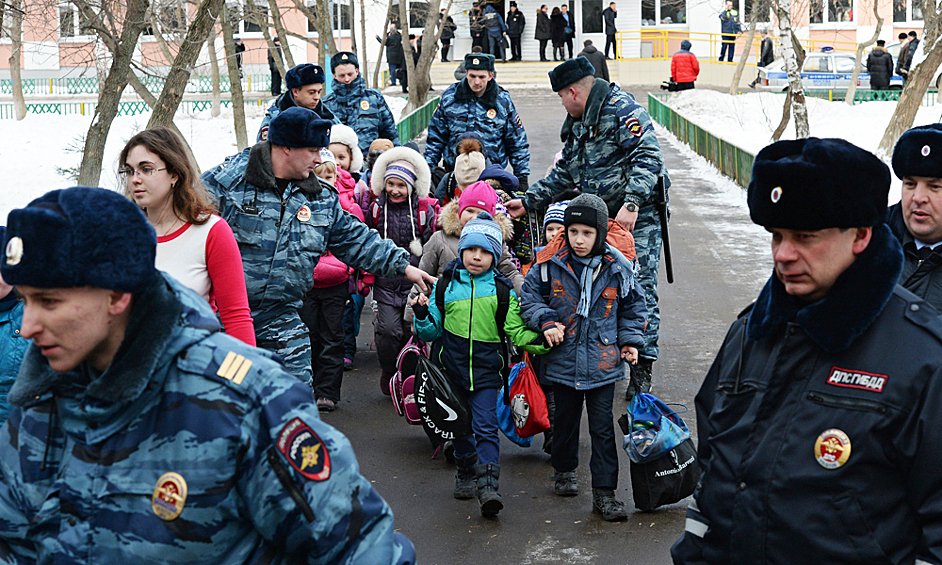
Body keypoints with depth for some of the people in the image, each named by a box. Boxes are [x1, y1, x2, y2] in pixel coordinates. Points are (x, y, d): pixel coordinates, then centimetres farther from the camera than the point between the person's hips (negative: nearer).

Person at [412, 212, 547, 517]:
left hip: (486, 369, -2)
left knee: (486, 427, -10)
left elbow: (516, 331, 0)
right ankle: (466, 474, 31)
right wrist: (422, 316, -13)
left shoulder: (502, 289, 1)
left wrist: (541, 340, -17)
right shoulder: (446, 285, 3)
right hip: (452, 367, 2)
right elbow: (432, 332, 7)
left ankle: (488, 485, -14)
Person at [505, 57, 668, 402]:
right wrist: (528, 201, 24)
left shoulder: (621, 108, -10)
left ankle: (642, 369, -4)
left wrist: (631, 204, -27)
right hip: (601, 219, 9)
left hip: (638, 217, -9)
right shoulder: (577, 124, 19)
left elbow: (647, 157, -20)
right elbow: (563, 175, 28)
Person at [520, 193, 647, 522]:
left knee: (602, 427, 1)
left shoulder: (617, 268, -4)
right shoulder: (549, 264, -7)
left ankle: (604, 492, 6)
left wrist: (630, 340, 2)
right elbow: (529, 295, 3)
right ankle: (565, 471, 40)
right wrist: (546, 322, -12)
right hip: (564, 359, 1)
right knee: (565, 420, 17)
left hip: (603, 362, -1)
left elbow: (633, 306, 10)